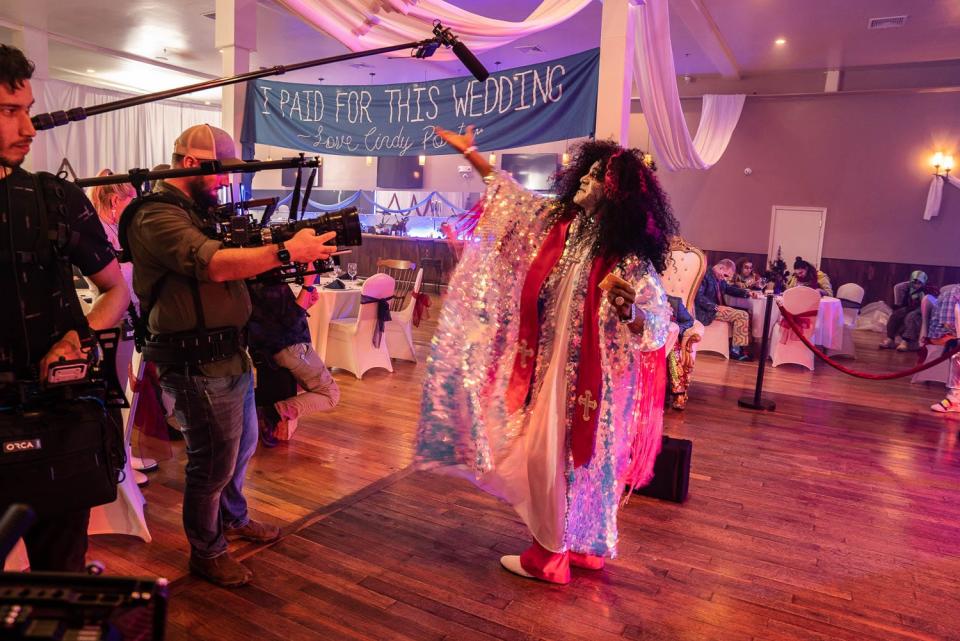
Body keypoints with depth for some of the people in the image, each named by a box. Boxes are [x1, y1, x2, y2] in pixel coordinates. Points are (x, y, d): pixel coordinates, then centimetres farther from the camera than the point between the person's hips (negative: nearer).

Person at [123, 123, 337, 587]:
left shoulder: (202, 211, 15)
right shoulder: (156, 215, -16)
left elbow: (235, 263, 12)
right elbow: (213, 265, -30)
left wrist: (297, 246, -4)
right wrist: (286, 251, -32)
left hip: (231, 352, 10)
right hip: (197, 362, -10)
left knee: (243, 444, 23)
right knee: (213, 461, 4)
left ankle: (233, 518, 46)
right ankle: (207, 553, 25)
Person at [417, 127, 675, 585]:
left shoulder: (629, 259, -19)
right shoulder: (559, 220, 0)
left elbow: (656, 328, -20)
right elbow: (511, 193, 12)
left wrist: (625, 305, -40)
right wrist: (470, 154, 16)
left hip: (588, 375, -7)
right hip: (550, 366, 7)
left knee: (551, 458, 2)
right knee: (567, 457, 17)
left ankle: (548, 556, 23)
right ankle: (583, 547, 36)